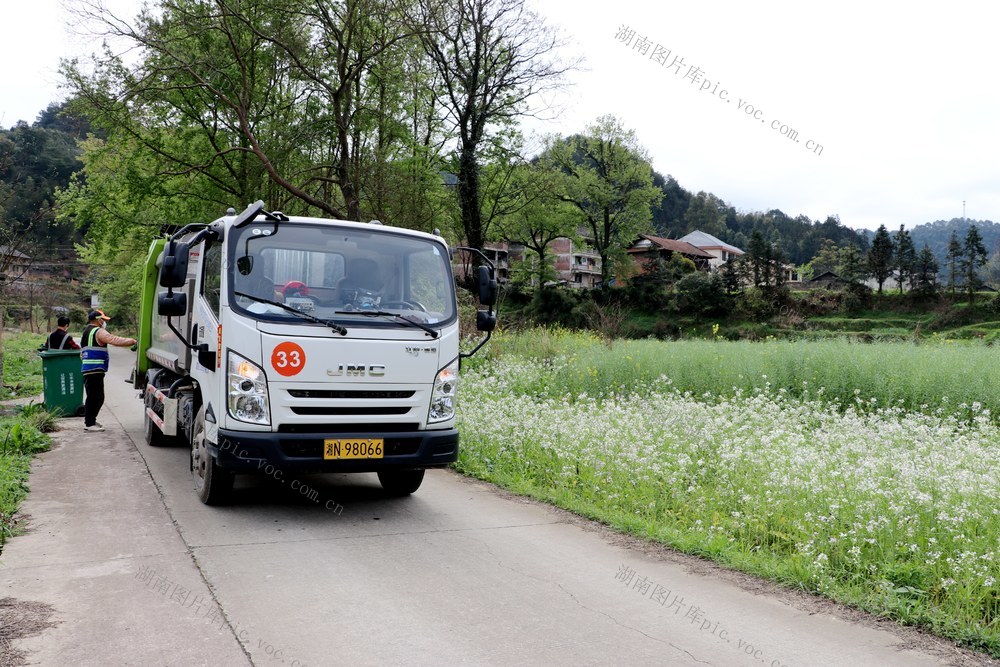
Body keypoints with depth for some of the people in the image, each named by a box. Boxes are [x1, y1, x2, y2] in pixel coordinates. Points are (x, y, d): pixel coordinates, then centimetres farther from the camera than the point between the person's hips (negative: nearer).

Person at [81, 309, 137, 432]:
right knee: (95, 397, -6)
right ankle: (89, 424, -4)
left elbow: (82, 354, 28)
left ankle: (89, 420, 21)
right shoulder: (99, 332, -9)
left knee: (92, 397, 16)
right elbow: (115, 340, -23)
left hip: (87, 370, 10)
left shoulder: (85, 332, 23)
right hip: (95, 370, -10)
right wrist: (132, 341, -22)